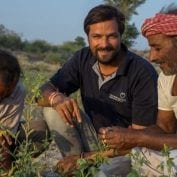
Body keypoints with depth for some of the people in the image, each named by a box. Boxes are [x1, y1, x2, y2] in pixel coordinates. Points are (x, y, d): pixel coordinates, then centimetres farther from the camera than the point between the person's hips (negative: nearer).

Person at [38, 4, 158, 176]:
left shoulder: (143, 73, -22)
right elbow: (44, 91, -8)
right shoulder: (83, 59, -6)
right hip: (94, 138, 5)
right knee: (53, 109, -14)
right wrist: (56, 98, -34)